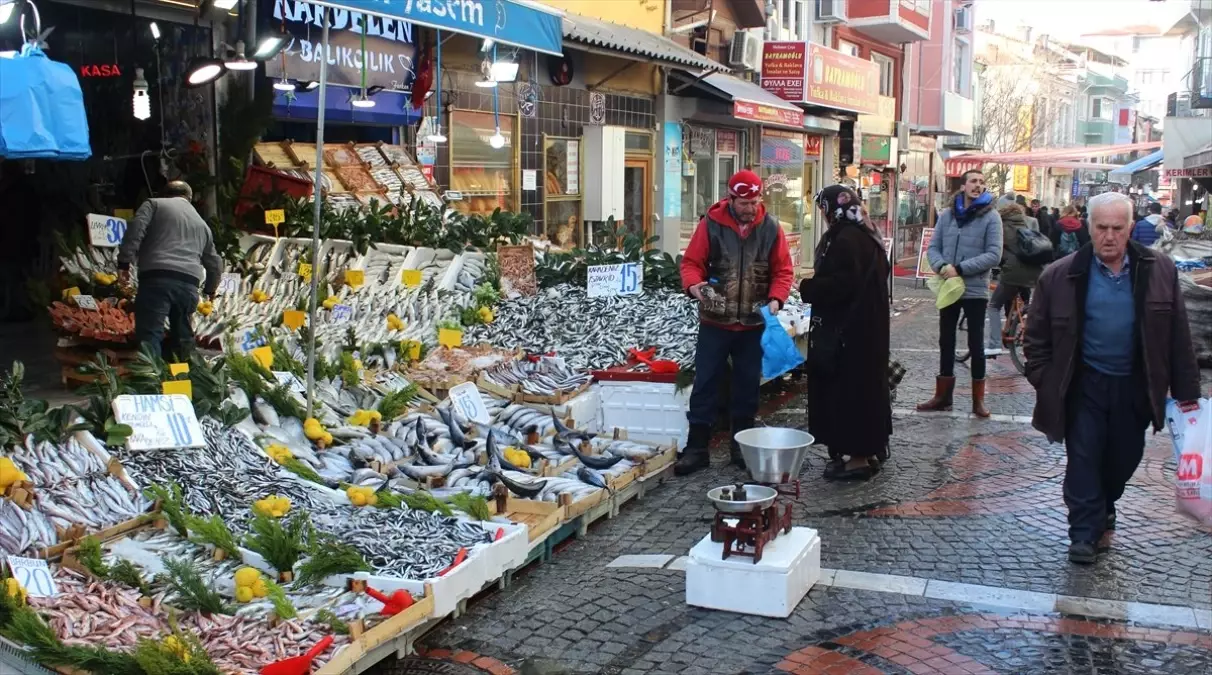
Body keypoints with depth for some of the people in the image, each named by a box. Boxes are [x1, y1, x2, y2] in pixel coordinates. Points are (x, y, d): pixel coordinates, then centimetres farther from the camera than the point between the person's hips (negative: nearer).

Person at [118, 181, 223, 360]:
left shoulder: (155, 204, 18)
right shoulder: (202, 224, 31)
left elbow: (135, 229, -1)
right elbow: (215, 264, 35)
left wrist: (124, 262, -2)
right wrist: (209, 290, 51)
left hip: (157, 278, -4)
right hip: (189, 283, 5)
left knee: (149, 336, -11)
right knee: (182, 336, 17)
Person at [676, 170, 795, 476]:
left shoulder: (770, 228, 0)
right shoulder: (711, 224, -5)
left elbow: (783, 270, 4)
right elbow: (691, 262, -2)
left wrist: (776, 298, -13)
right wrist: (693, 284, -23)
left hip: (754, 324, 2)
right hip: (714, 322, -2)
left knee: (747, 385, 10)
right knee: (705, 384, 1)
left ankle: (742, 446, 23)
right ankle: (696, 447, 8)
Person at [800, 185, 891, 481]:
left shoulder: (845, 240, -18)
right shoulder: (865, 235, 13)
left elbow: (842, 283, -24)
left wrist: (807, 287, -12)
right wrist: (816, 285, 15)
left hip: (848, 328, -10)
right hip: (867, 325, 10)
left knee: (846, 387, -4)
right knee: (865, 384, 15)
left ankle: (857, 456, 0)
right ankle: (870, 448, 24)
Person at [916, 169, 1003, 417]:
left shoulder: (991, 216, -6)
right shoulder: (947, 215, 4)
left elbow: (994, 254, -13)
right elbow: (933, 248, 5)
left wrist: (960, 269, -19)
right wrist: (941, 267, -16)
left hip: (975, 290, -3)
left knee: (976, 344, 6)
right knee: (946, 343, 12)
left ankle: (978, 399, 16)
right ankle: (942, 396, 24)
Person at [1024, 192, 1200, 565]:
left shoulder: (1159, 271, -3)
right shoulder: (1062, 276, -7)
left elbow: (1178, 335, 0)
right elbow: (1038, 334, 0)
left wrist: (1186, 391, 0)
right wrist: (1044, 382, -5)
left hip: (1134, 385, 2)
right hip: (1085, 384, -2)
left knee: (1125, 455, 14)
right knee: (1083, 458, 0)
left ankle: (1104, 506, 40)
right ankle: (1085, 531, 10)